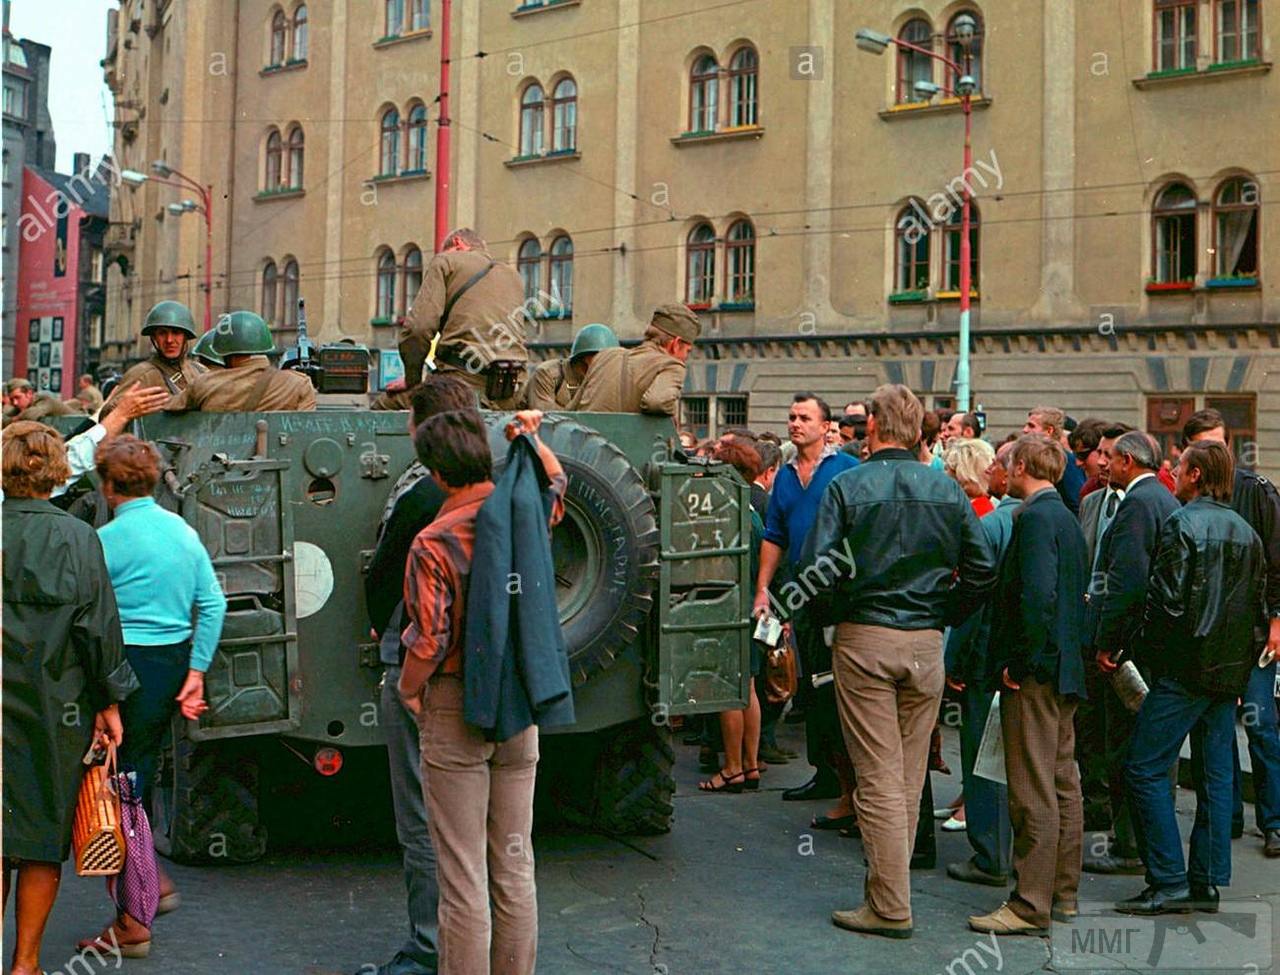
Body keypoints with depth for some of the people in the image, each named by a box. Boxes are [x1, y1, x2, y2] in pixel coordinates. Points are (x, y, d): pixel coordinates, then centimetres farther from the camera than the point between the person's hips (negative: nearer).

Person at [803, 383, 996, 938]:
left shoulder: (847, 487, -6)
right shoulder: (948, 491, 5)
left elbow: (816, 569, -12)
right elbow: (983, 570, 4)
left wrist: (834, 617, 5)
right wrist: (943, 616, 14)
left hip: (864, 639, -4)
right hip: (926, 642, 4)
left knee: (879, 777, -1)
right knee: (910, 776, 13)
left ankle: (891, 908, 2)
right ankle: (887, 886, 23)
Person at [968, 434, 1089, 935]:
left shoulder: (1035, 518, -15)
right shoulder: (1067, 518, 15)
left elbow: (1038, 596, -25)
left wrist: (1019, 663, -19)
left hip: (1036, 670, -10)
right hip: (1065, 668, 10)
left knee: (1033, 794, -5)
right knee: (1063, 783, 15)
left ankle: (1031, 905, 0)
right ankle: (1063, 893, 25)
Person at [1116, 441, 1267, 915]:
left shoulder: (1181, 524, -11)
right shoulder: (1246, 531, 12)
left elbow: (1167, 599, -16)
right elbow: (1259, 602, 14)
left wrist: (1149, 652, -3)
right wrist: (1242, 660, 19)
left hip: (1187, 668, -8)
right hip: (1230, 671, 8)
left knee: (1145, 768, -4)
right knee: (1214, 775, 10)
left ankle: (1169, 882, -6)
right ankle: (1207, 883, 14)